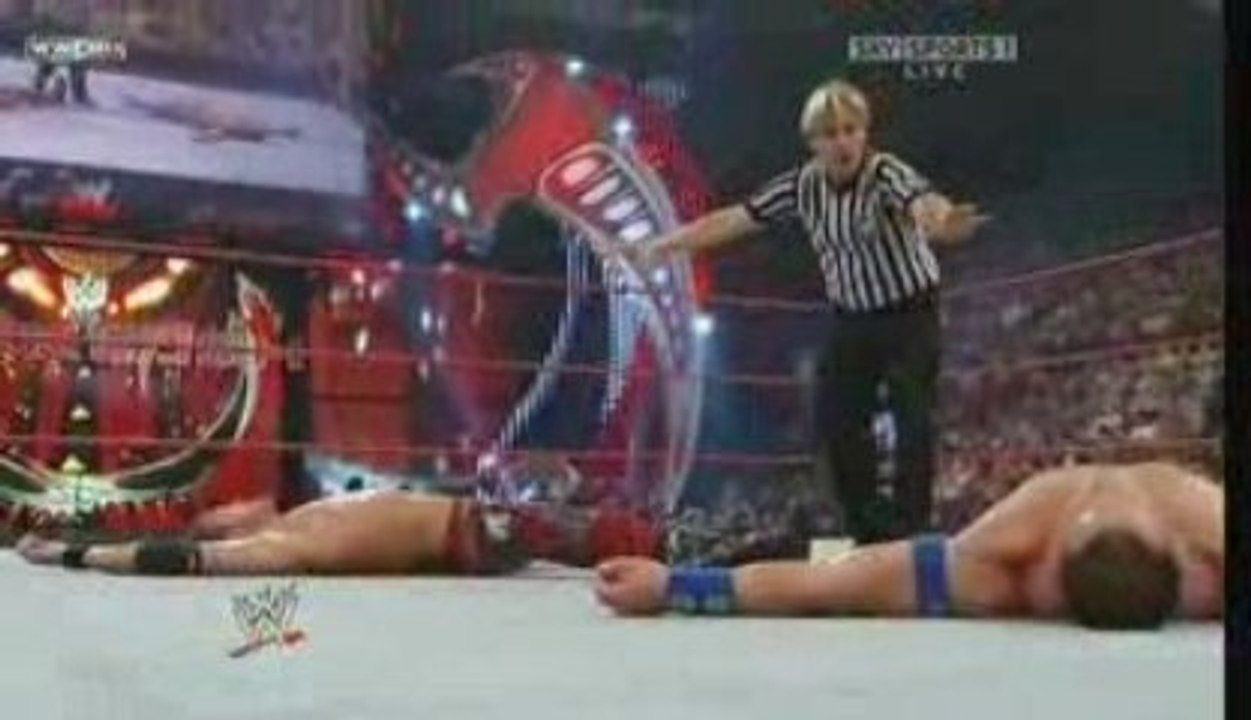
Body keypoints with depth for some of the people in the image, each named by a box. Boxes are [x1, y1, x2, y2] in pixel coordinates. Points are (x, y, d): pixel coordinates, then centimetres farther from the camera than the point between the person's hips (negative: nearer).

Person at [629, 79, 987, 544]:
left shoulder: (886, 173, -22)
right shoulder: (803, 186, -6)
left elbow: (924, 204, -45)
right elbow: (734, 219, 0)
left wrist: (941, 221, -70)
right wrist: (664, 246, -2)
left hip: (910, 313, -6)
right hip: (852, 319, 6)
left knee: (913, 421, -11)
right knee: (835, 421, 4)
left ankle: (911, 530, -4)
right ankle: (867, 530, 17)